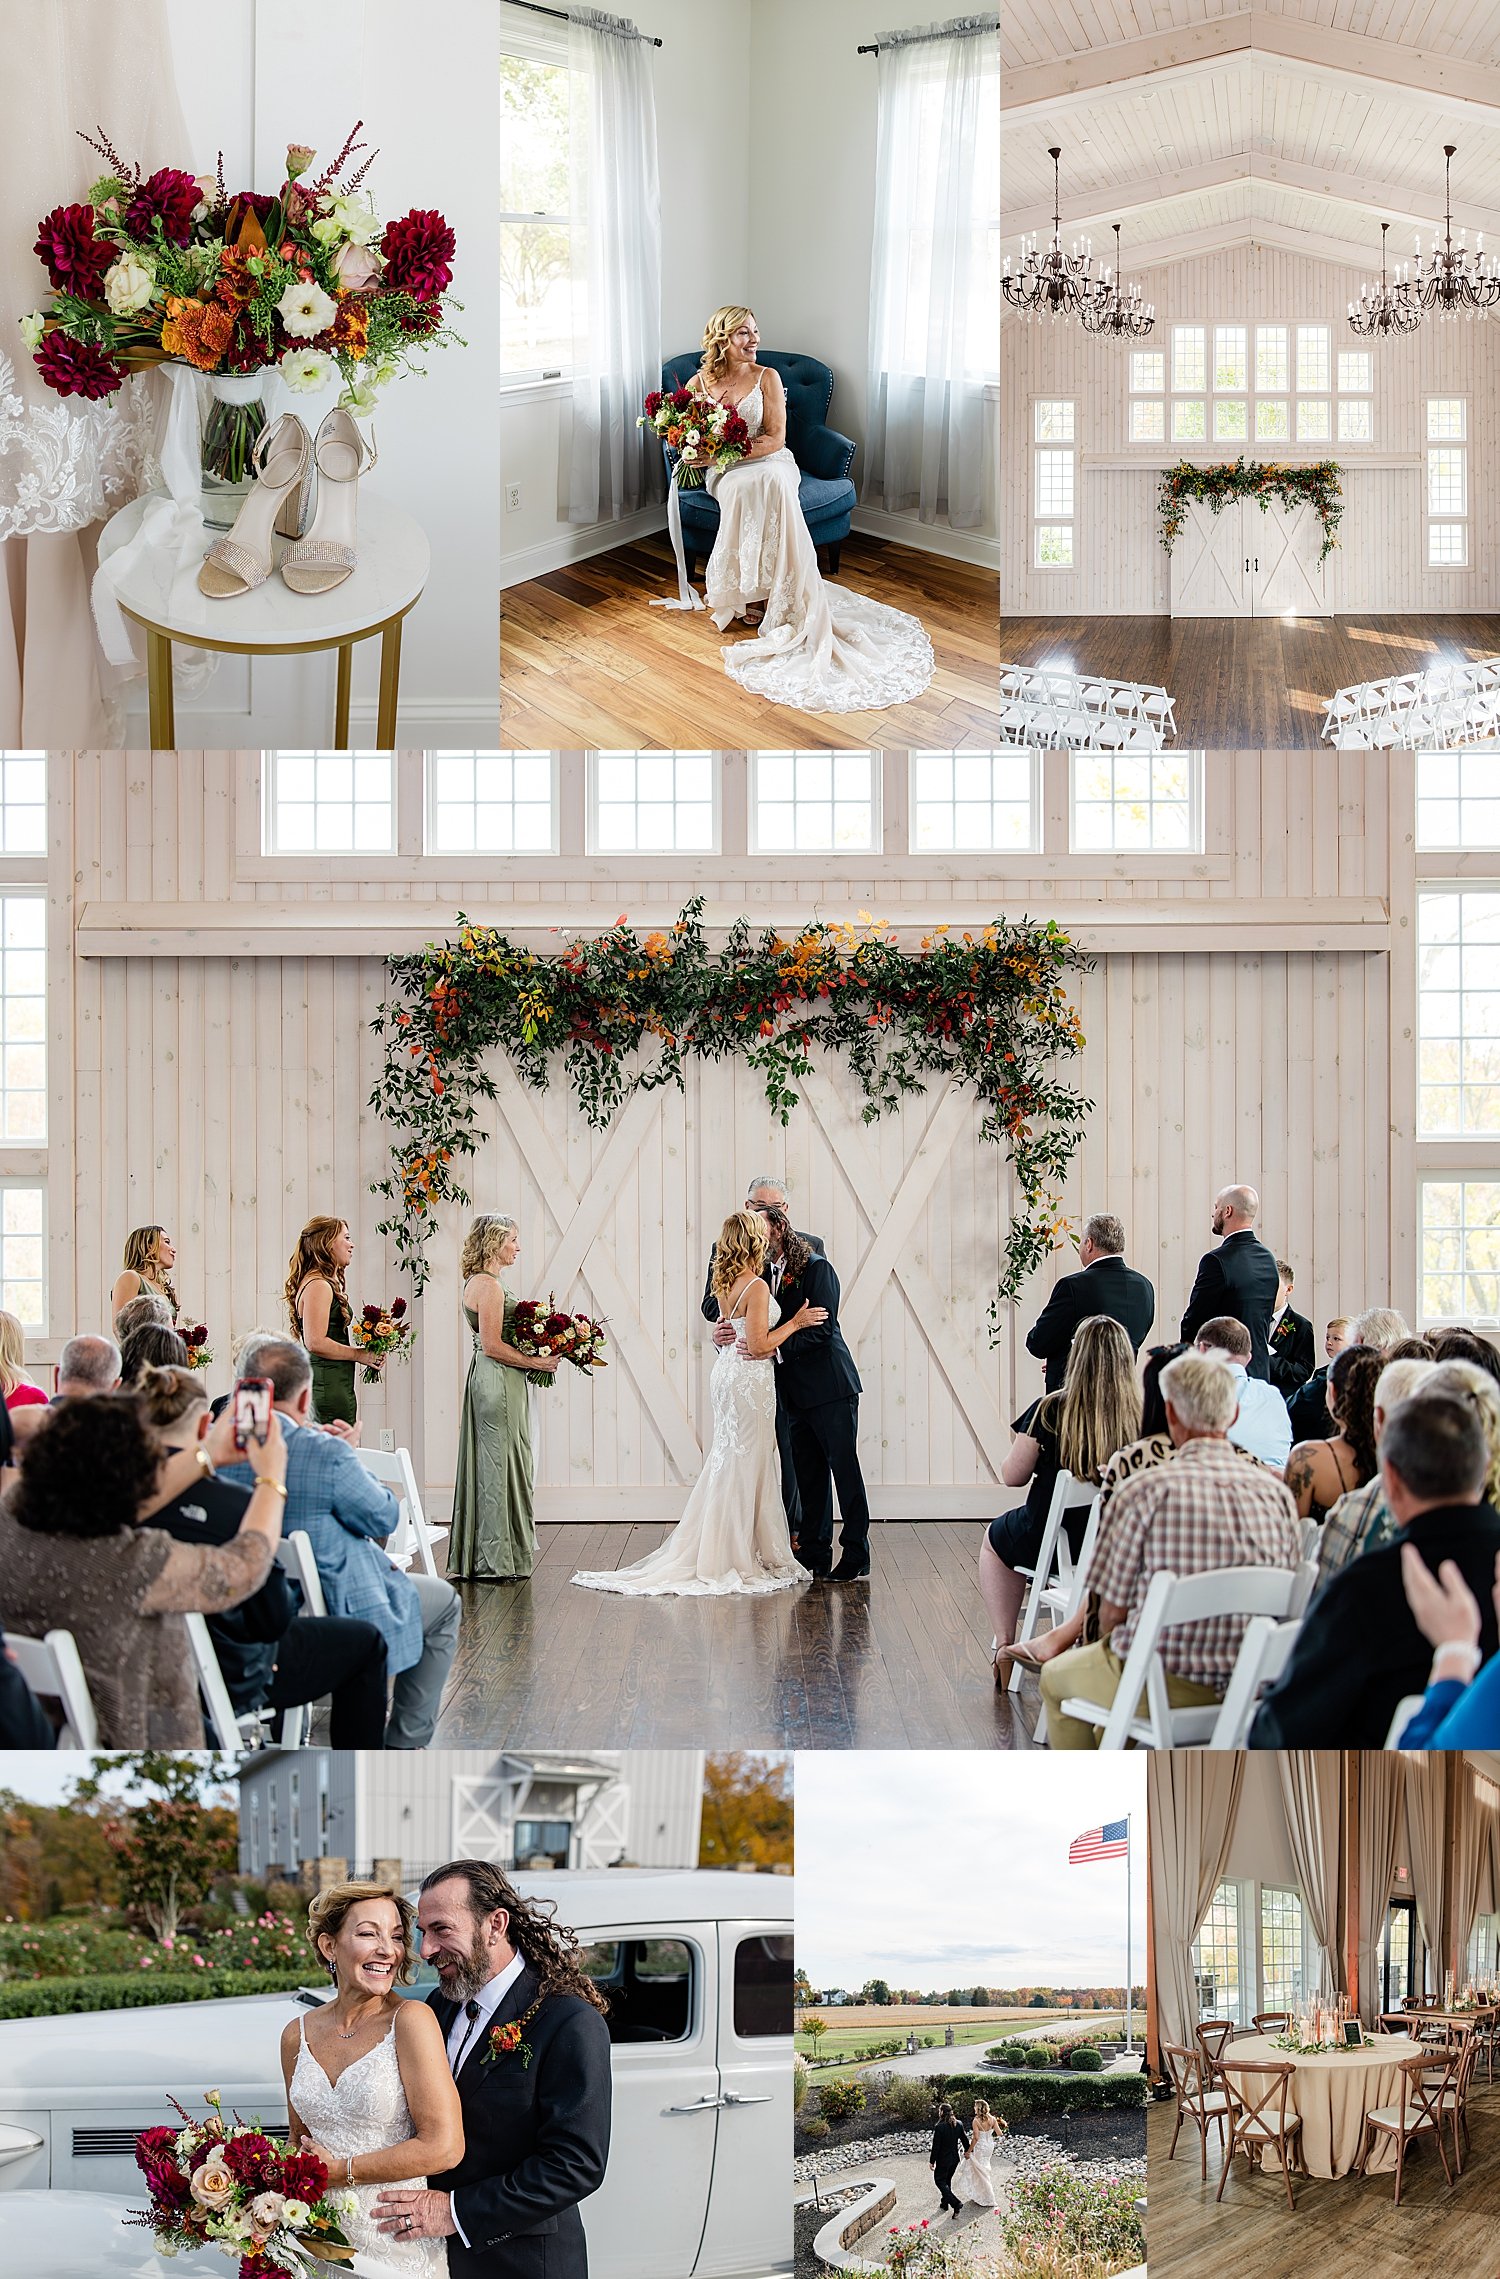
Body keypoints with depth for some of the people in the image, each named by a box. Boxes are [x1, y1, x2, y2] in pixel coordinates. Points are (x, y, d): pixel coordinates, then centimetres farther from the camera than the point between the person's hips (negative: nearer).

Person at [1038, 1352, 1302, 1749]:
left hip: (1163, 1687, -5)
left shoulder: (1145, 1492, -16)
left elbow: (1113, 1612, -10)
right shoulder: (1279, 1495, -5)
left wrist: (1114, 1646, 13)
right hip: (1250, 1689, 5)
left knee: (1057, 1677, 27)